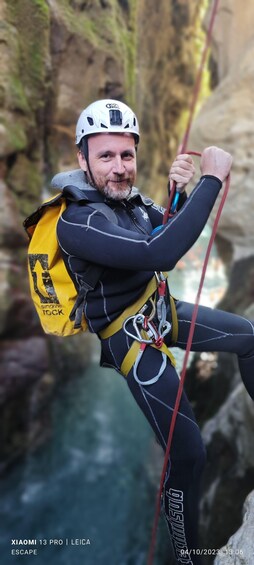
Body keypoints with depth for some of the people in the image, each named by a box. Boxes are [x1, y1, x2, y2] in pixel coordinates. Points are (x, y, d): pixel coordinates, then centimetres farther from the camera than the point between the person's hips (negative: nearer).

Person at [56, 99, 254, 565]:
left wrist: (182, 190, -11)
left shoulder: (128, 199, -3)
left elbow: (174, 233, 9)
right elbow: (161, 253, -41)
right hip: (134, 340, -8)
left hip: (164, 312, 9)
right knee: (189, 454, -8)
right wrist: (212, 179, -32)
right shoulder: (77, 222, -28)